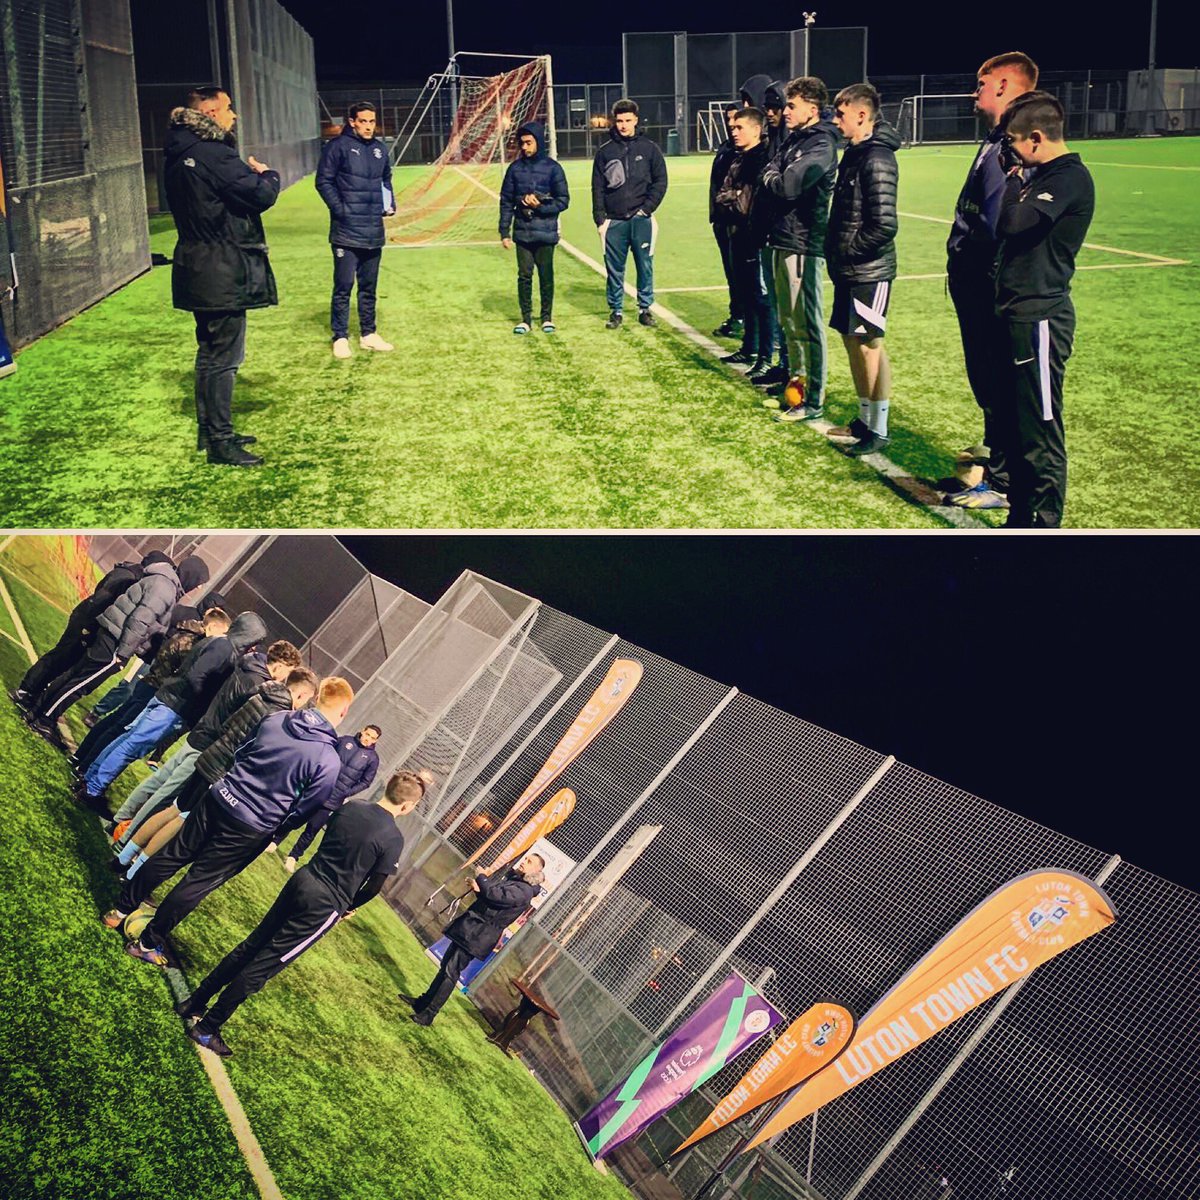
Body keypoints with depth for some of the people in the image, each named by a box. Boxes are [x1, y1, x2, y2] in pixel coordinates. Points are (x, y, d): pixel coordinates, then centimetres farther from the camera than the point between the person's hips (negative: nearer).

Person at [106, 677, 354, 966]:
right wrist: (275, 835, 9)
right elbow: (308, 810, -8)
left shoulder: (275, 718, -2)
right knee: (198, 883, 9)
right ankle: (147, 943, 18)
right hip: (252, 829, -4)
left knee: (170, 858, 19)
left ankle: (121, 911, 32)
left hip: (220, 798, 4)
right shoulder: (329, 761, -17)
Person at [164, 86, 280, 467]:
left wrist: (249, 173, 5)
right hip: (224, 273, -10)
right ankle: (220, 442, 2)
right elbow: (262, 195, -20)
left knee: (211, 352, 19)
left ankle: (210, 431, 28)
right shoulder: (214, 155, -19)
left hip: (198, 268, 10)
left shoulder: (177, 154, 10)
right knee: (224, 356, -3)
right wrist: (268, 174, 1)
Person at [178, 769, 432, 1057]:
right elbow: (374, 887, -7)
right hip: (325, 906, -6)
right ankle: (206, 1029, 9)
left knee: (251, 946, 18)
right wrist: (349, 908, 10)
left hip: (302, 881, 6)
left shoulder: (350, 808, 3)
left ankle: (194, 1004, 27)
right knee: (264, 965, 2)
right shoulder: (393, 839, -14)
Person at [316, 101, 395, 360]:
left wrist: (390, 203, 10)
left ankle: (368, 334, 23)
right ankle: (340, 338, 4)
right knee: (344, 286, -3)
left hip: (374, 230, 6)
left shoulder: (380, 147, 12)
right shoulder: (338, 146, -6)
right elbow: (323, 181, -6)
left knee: (369, 286, 13)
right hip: (346, 231, -6)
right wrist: (339, 209, -15)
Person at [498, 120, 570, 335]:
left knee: (546, 275, 5)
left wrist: (540, 207, -14)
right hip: (522, 232, 2)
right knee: (524, 275, 3)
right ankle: (526, 317, 12)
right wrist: (504, 232, 3)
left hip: (546, 232, -2)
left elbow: (563, 201, -1)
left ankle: (547, 316, 18)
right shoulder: (515, 168, 5)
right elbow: (506, 201, 8)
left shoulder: (552, 168, -2)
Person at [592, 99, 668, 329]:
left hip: (641, 220, -1)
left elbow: (660, 181, 4)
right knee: (614, 269, 4)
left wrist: (647, 207, -7)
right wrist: (600, 219, -1)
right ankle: (616, 311, 13)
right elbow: (598, 188, 6)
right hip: (614, 221, 1)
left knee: (645, 266, 3)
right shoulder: (605, 152, 7)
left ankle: (645, 308, 14)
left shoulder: (649, 148, 4)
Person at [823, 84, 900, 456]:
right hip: (848, 270, 9)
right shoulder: (854, 154, 11)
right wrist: (836, 251, 9)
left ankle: (879, 430, 3)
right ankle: (864, 420, 25)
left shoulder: (877, 160, -17)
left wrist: (850, 251, -13)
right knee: (852, 341, 14)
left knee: (869, 344, -5)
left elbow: (884, 225, -23)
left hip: (869, 271, -9)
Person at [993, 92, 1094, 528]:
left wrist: (1014, 182, -10)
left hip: (1040, 318, -10)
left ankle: (1045, 524, 3)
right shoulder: (1042, 176, 16)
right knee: (1011, 425, 16)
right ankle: (1020, 517, 26)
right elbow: (1004, 226, 14)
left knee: (1040, 433, -4)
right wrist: (1017, 180, 5)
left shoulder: (1070, 178, -14)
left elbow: (1012, 223, -26)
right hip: (1018, 313, 10)